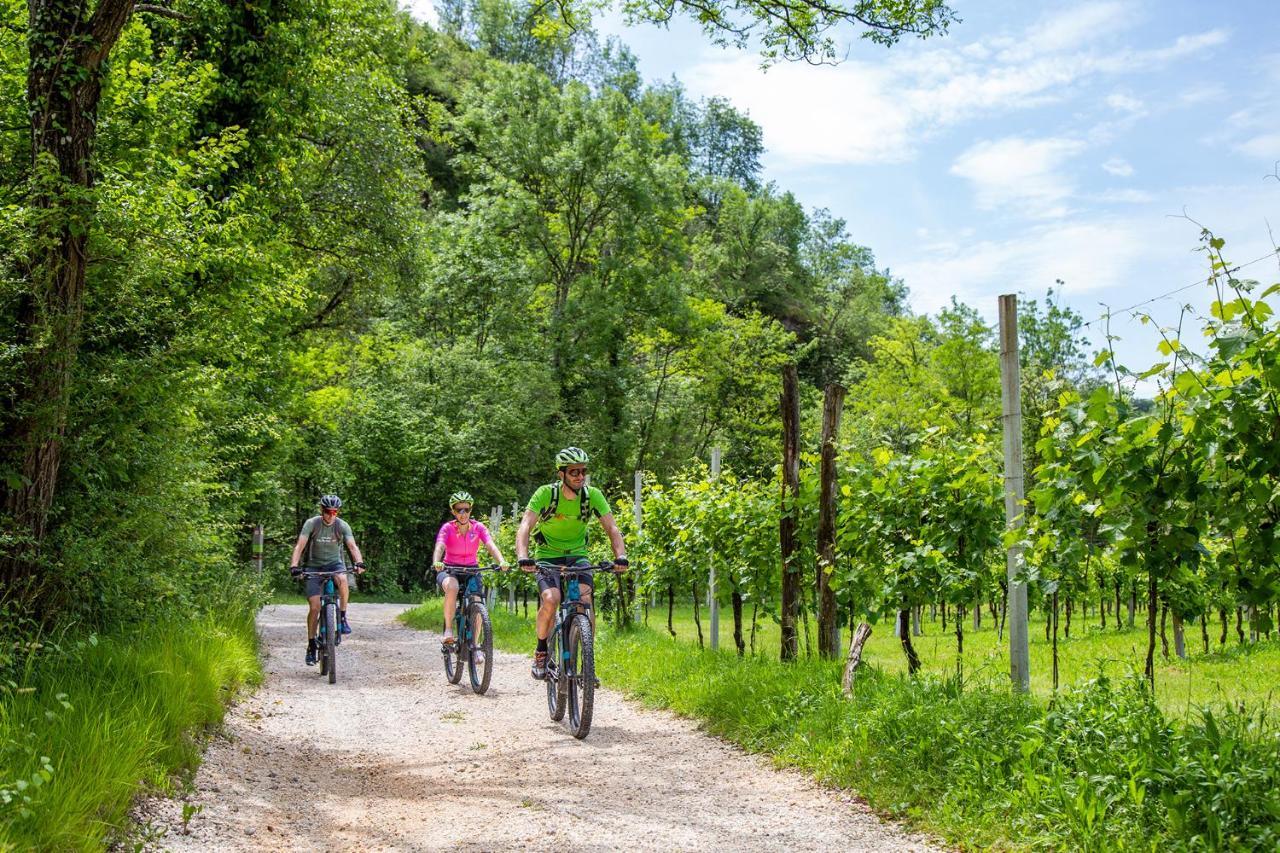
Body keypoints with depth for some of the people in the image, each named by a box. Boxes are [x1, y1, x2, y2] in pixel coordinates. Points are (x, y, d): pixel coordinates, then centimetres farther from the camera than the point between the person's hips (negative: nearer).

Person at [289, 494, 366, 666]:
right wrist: (294, 565, -36)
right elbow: (300, 546, -20)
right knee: (315, 607, -11)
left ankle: (343, 618, -19)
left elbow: (352, 546, -20)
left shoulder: (342, 526, -10)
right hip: (314, 566, -1)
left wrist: (359, 563, -39)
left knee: (342, 579, -36)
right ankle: (311, 646, 3)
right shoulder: (311, 523, -14)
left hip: (334, 563, 1)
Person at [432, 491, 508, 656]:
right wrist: (436, 562, -51)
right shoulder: (447, 528, -12)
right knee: (452, 587, -37)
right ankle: (448, 630, -23)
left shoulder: (478, 527, -7)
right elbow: (440, 546, -28)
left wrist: (501, 562, -41)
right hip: (449, 570, -2)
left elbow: (490, 545, -21)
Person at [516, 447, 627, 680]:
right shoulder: (545, 493, -20)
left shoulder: (592, 495, -13)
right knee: (551, 600, -27)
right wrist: (523, 558, -46)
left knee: (585, 601, -23)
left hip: (578, 555, 2)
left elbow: (612, 528, -18)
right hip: (548, 555, -2)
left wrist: (620, 556, -36)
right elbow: (525, 527, -28)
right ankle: (541, 652, -3)